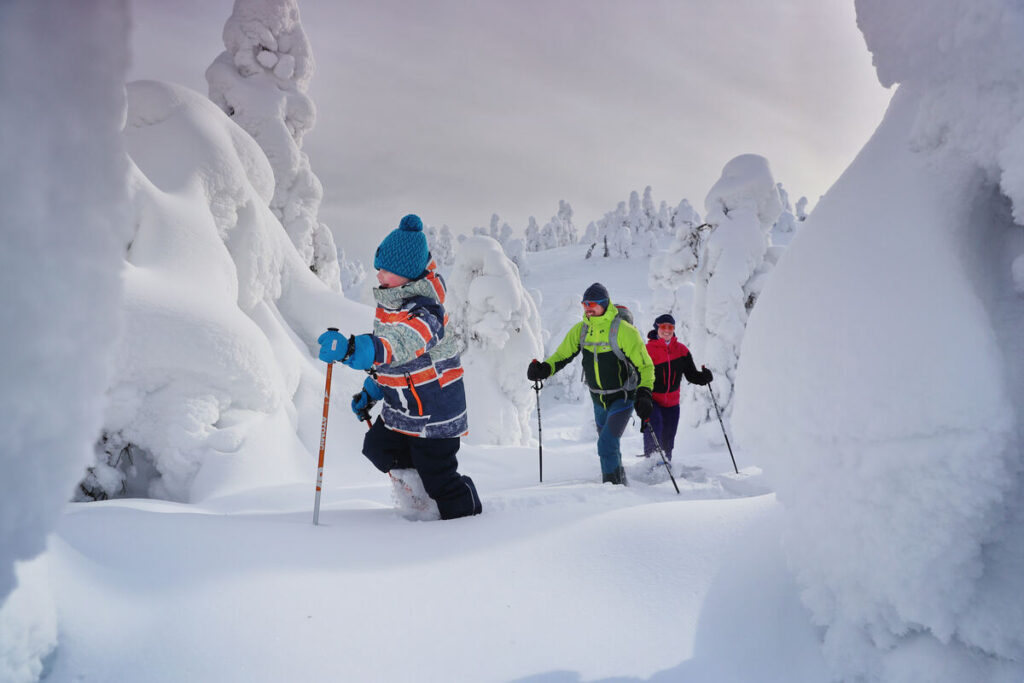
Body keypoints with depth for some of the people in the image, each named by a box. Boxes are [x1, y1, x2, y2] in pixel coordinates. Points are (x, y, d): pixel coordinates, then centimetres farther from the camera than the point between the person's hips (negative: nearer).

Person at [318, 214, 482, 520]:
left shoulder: (423, 312, -27)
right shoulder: (390, 301, 3)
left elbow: (396, 345, -48)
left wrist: (349, 349, -63)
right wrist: (370, 391, 17)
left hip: (434, 411, -9)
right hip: (399, 408, 9)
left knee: (439, 478, 1)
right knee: (378, 449, 20)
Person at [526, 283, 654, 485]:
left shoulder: (623, 330, -19)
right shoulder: (581, 330, -4)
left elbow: (645, 365, -16)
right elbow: (562, 354, 3)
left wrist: (644, 395, -27)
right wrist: (544, 369, -16)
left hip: (623, 398, -6)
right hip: (598, 399, 6)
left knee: (606, 444, -17)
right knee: (608, 445, 20)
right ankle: (620, 480, 43)